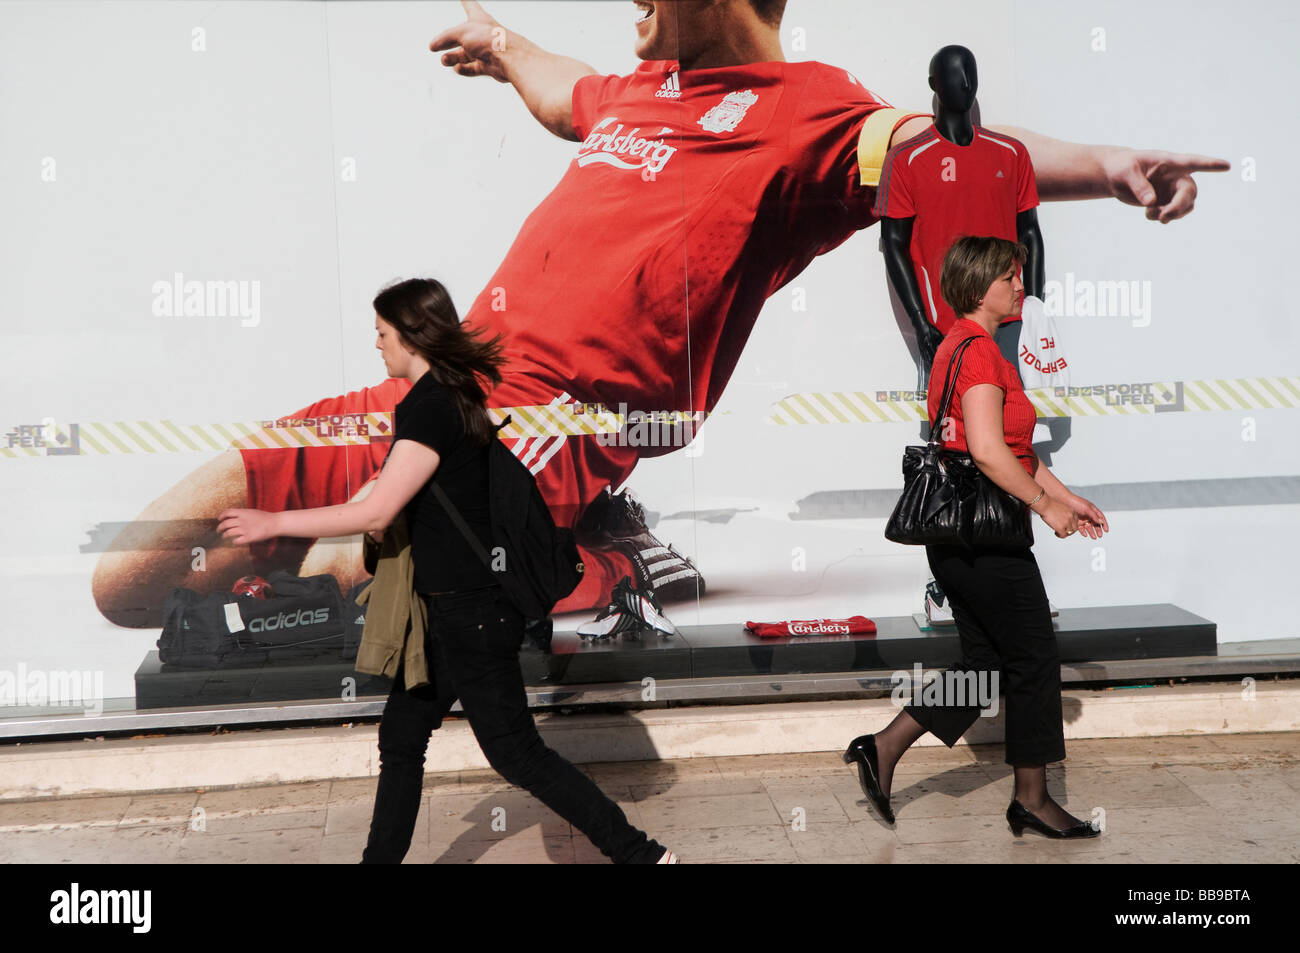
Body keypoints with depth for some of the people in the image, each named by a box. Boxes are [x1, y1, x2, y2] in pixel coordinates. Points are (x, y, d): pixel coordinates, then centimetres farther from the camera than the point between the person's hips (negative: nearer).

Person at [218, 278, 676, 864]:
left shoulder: (432, 408, -20)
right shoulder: (453, 396, 10)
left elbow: (376, 512, -24)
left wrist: (272, 522, -17)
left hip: (470, 611, -10)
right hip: (452, 605, 10)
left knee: (517, 754, -2)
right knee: (401, 737, 16)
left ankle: (641, 854, 7)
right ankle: (381, 858, 29)